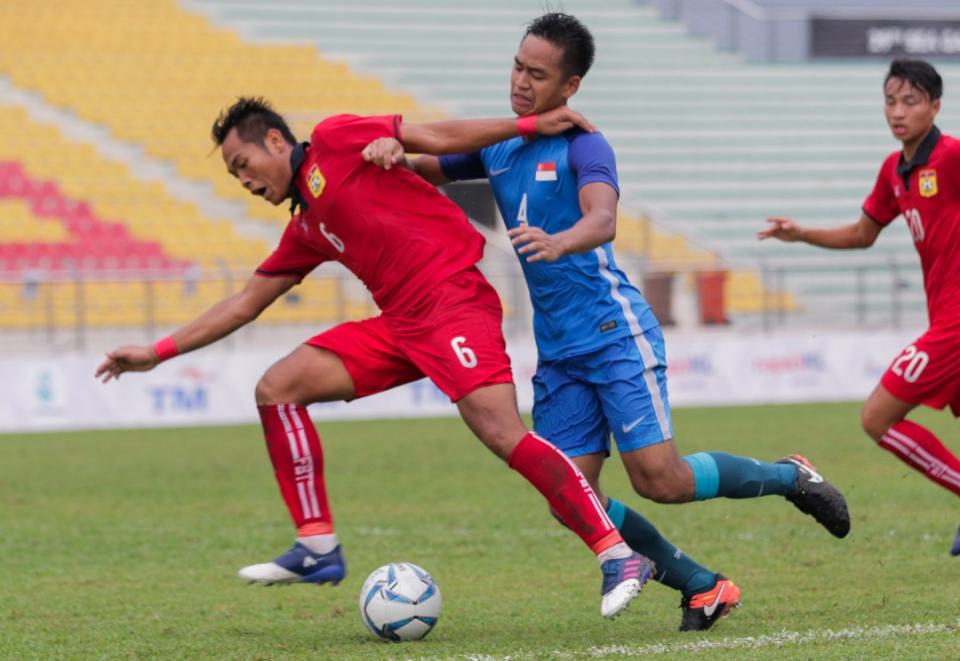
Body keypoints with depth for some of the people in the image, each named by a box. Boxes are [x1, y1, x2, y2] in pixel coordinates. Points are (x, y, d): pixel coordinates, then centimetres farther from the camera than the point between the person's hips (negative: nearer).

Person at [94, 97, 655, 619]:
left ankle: (619, 556, -22)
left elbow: (436, 137, 1)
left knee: (501, 433, -24)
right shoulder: (305, 231, 23)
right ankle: (318, 546, 3)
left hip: (452, 301, -8)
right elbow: (245, 306, 30)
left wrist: (531, 125, -6)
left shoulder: (336, 141, 2)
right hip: (401, 324, 8)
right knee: (277, 389, 2)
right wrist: (157, 353, 30)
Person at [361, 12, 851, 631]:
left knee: (659, 479, -14)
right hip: (557, 352, 7)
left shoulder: (582, 144, -10)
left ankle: (791, 476, 11)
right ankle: (703, 588, 8)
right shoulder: (498, 149, 12)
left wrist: (557, 243, -49)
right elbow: (424, 168, 14)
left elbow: (603, 219, -27)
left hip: (614, 332, -7)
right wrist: (392, 149, -11)